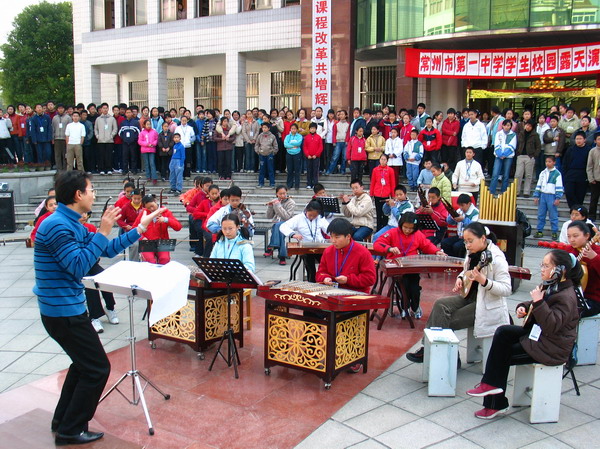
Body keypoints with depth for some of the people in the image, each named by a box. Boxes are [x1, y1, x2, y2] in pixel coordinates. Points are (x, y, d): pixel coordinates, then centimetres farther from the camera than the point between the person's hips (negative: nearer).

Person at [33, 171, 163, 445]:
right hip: (64, 311, -11)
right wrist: (103, 232, -24)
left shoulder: (71, 224, 10)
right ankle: (70, 431, 11)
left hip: (65, 308, 11)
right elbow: (79, 266, -27)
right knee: (97, 368, -1)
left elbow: (108, 250, 15)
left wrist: (141, 228, 14)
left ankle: (62, 420, 34)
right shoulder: (56, 225, -21)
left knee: (84, 363, 23)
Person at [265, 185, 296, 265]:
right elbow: (269, 216, 9)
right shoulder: (275, 201, 9)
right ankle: (282, 257, -36)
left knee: (278, 225, -38)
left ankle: (271, 248, -38)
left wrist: (278, 205, -20)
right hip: (276, 225, 3)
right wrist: (270, 206, -8)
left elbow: (287, 217, -18)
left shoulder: (291, 203, -4)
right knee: (280, 232, -34)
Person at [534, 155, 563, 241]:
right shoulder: (543, 173, 10)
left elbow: (559, 187, -6)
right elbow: (538, 185, 13)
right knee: (541, 215, 7)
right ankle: (539, 231, 15)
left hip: (551, 196, -5)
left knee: (553, 215, -2)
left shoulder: (557, 174, -4)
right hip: (543, 195, 5)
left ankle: (554, 232, 4)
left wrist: (558, 198, -12)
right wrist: (536, 196, 9)